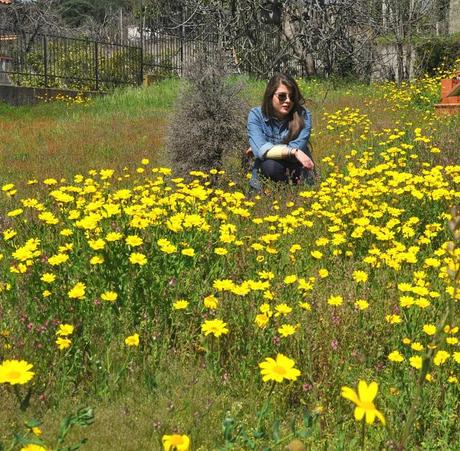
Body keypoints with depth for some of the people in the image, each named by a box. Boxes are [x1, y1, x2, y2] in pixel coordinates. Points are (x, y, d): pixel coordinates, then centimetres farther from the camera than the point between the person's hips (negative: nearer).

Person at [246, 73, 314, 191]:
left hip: (296, 174, 1)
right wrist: (293, 151, -32)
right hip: (264, 175, 0)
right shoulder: (256, 115, -10)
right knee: (270, 165, -34)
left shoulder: (303, 116, -11)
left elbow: (297, 148, -22)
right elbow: (260, 149, -23)